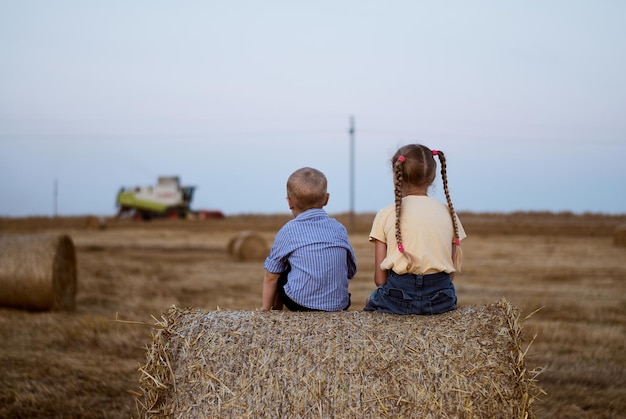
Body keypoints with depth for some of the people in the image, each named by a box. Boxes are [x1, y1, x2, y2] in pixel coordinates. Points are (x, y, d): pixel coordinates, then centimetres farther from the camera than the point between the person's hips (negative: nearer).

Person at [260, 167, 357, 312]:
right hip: (339, 304, 4)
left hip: (300, 303, -4)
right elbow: (351, 272, 13)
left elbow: (271, 277, 3)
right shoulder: (339, 228, 7)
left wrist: (266, 308, 17)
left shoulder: (288, 231, -2)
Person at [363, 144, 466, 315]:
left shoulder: (385, 215, 0)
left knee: (370, 301, 28)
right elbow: (452, 270, 6)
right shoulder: (448, 212, 6)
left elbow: (380, 278, -2)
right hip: (441, 298, 3)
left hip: (398, 297, -3)